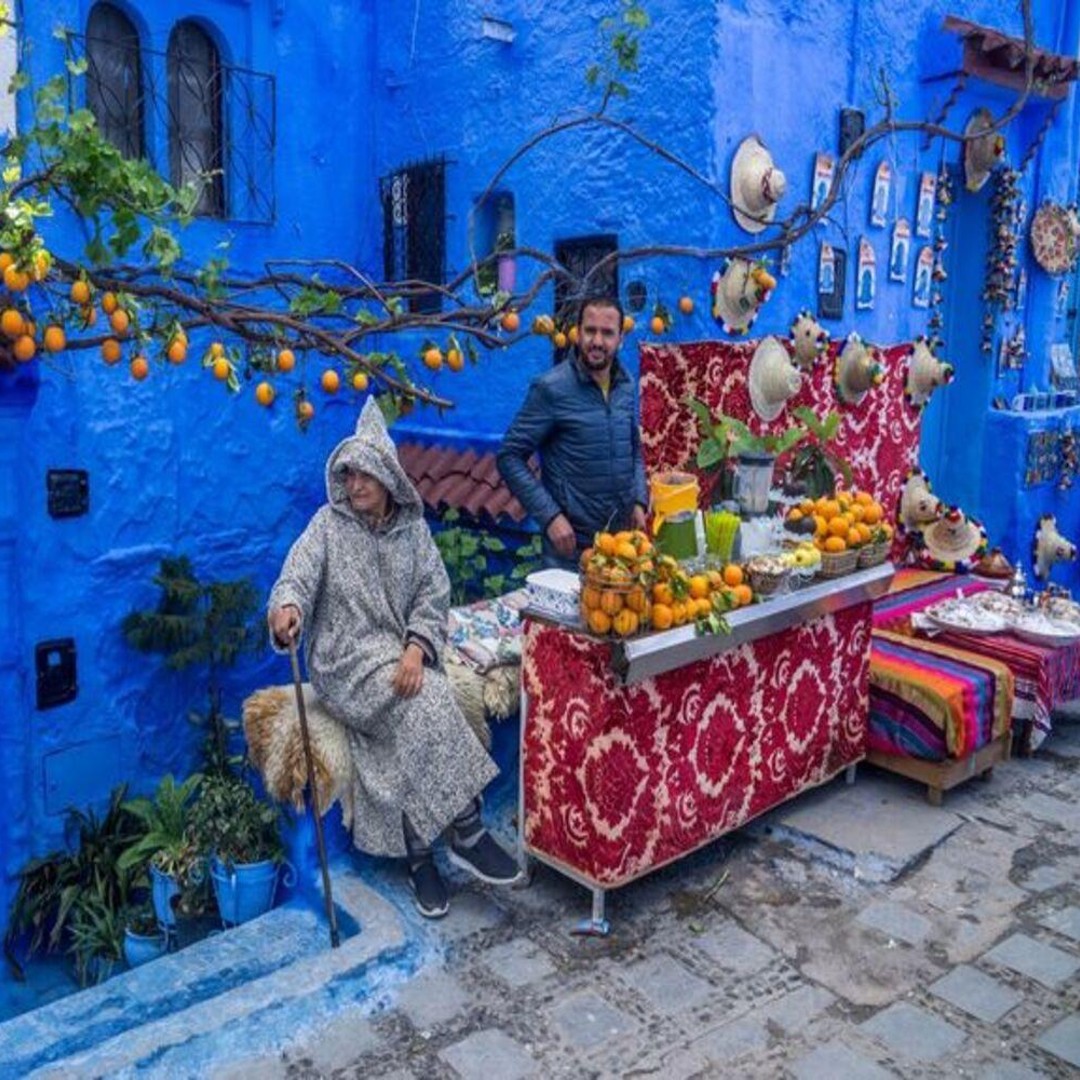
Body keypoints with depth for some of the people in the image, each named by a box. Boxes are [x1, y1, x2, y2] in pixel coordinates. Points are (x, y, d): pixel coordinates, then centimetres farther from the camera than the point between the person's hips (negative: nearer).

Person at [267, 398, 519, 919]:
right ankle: (467, 832, -23)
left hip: (403, 657, 2)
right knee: (428, 701, -29)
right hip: (346, 661, -2)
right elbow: (297, 576, -14)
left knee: (413, 729, -28)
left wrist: (416, 648, -17)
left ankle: (419, 855, -16)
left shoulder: (413, 528, 9)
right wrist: (286, 609, -38)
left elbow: (434, 595, 1)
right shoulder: (328, 524, 2)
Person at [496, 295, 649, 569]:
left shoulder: (626, 385, 4)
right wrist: (550, 516, -18)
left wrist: (639, 501, 3)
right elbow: (509, 457, -13)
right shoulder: (551, 388, -13)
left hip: (623, 537, 6)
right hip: (572, 544, -5)